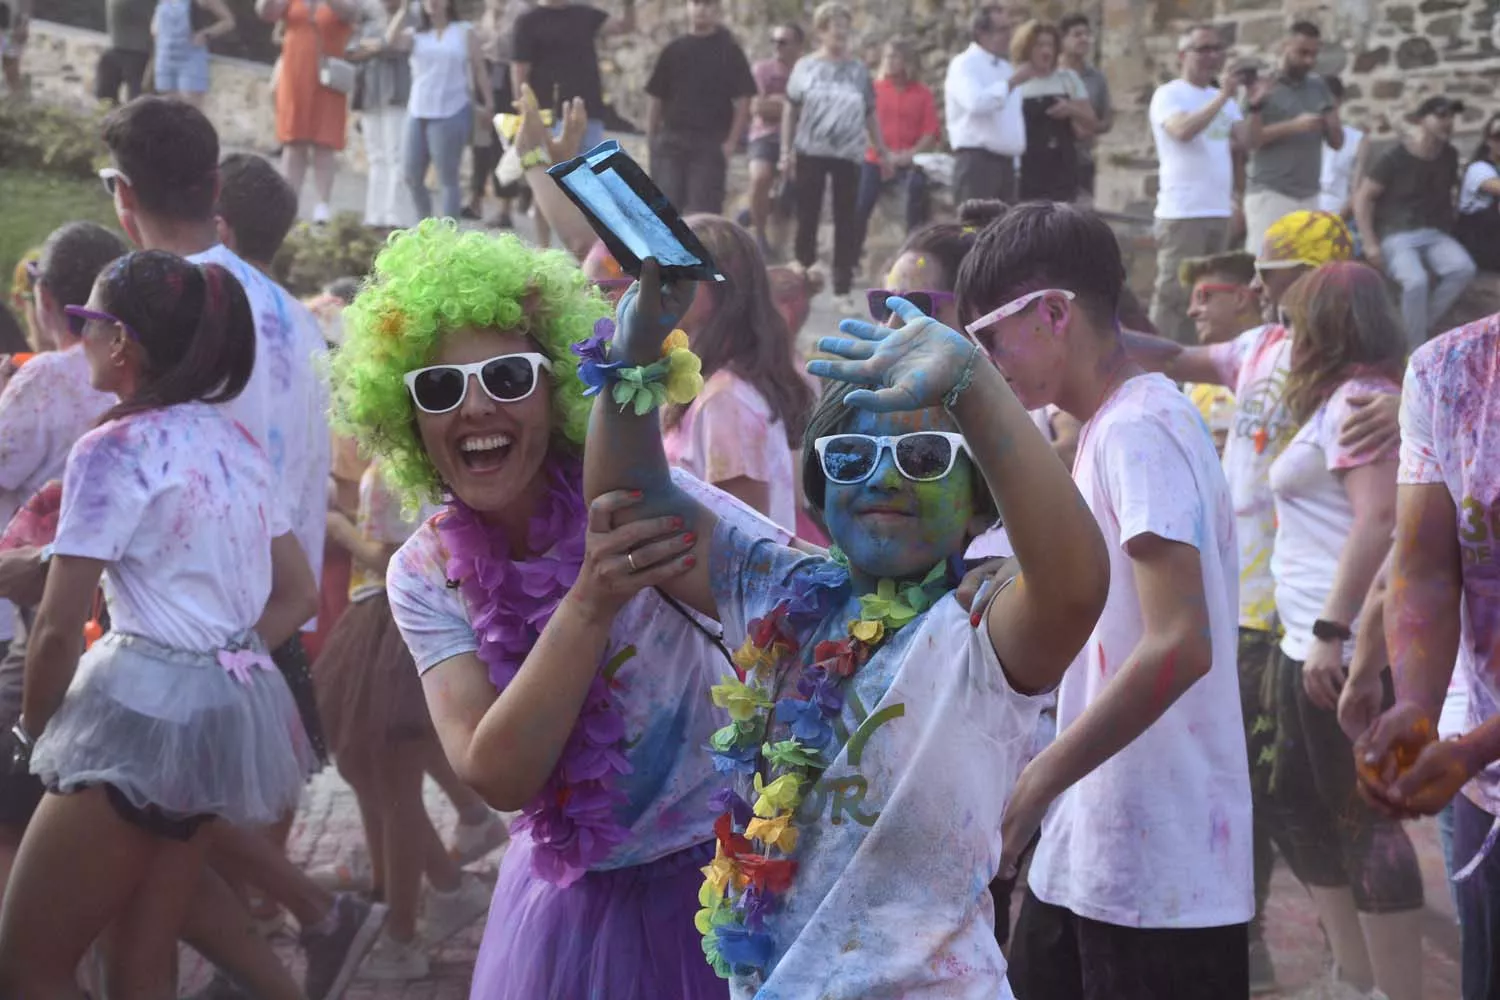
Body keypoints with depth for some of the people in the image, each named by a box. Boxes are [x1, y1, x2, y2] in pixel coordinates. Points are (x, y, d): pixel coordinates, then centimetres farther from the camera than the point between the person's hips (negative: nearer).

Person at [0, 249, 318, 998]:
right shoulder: (238, 444, 11)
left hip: (147, 708, -8)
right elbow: (299, 593, 16)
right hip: (234, 708, 8)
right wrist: (219, 656, 14)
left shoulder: (114, 449, -12)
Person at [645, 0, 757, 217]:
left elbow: (742, 100, -2)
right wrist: (651, 137, 5)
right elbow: (655, 96, 12)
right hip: (670, 139, 3)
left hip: (711, 143, -2)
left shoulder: (729, 51, 2)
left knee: (703, 211, -3)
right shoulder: (673, 50, 9)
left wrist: (732, 141, -10)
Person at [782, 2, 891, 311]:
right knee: (807, 219, 3)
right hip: (810, 153, -1)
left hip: (848, 155, 1)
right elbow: (791, 111, 5)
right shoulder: (806, 67, 3)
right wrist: (786, 150, -2)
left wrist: (882, 150, 10)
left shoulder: (859, 70, 7)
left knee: (847, 222, 0)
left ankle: (842, 289, 3)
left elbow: (870, 114, 12)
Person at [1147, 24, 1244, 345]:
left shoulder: (1224, 99, 17)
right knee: (1175, 291, -10)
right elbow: (1183, 131, -24)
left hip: (1219, 211, 8)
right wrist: (1222, 98, -23)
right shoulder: (1169, 95, -5)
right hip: (1181, 212, -7)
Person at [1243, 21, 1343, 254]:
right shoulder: (1264, 85, 0)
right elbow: (1250, 139, -11)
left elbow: (1337, 142, 12)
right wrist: (1293, 126, -21)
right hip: (1269, 194, -5)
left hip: (1309, 196, 5)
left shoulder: (1318, 87, 14)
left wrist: (1333, 122, -10)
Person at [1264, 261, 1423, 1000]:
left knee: (1362, 819, -5)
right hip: (1316, 641, 11)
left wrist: (1330, 629, -25)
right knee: (1299, 807, 17)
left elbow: (1379, 517, -23)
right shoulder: (1357, 397, 19)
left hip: (1345, 645, -11)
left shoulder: (1355, 399, -12)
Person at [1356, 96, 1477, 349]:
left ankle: (1419, 326, -8)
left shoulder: (1449, 156, 6)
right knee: (1416, 281, -33)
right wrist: (1370, 244, -15)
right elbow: (1362, 198, -10)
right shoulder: (1396, 158, -12)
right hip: (1396, 235, -6)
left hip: (1432, 232, 6)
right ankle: (1416, 349, -18)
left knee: (1463, 268, -23)